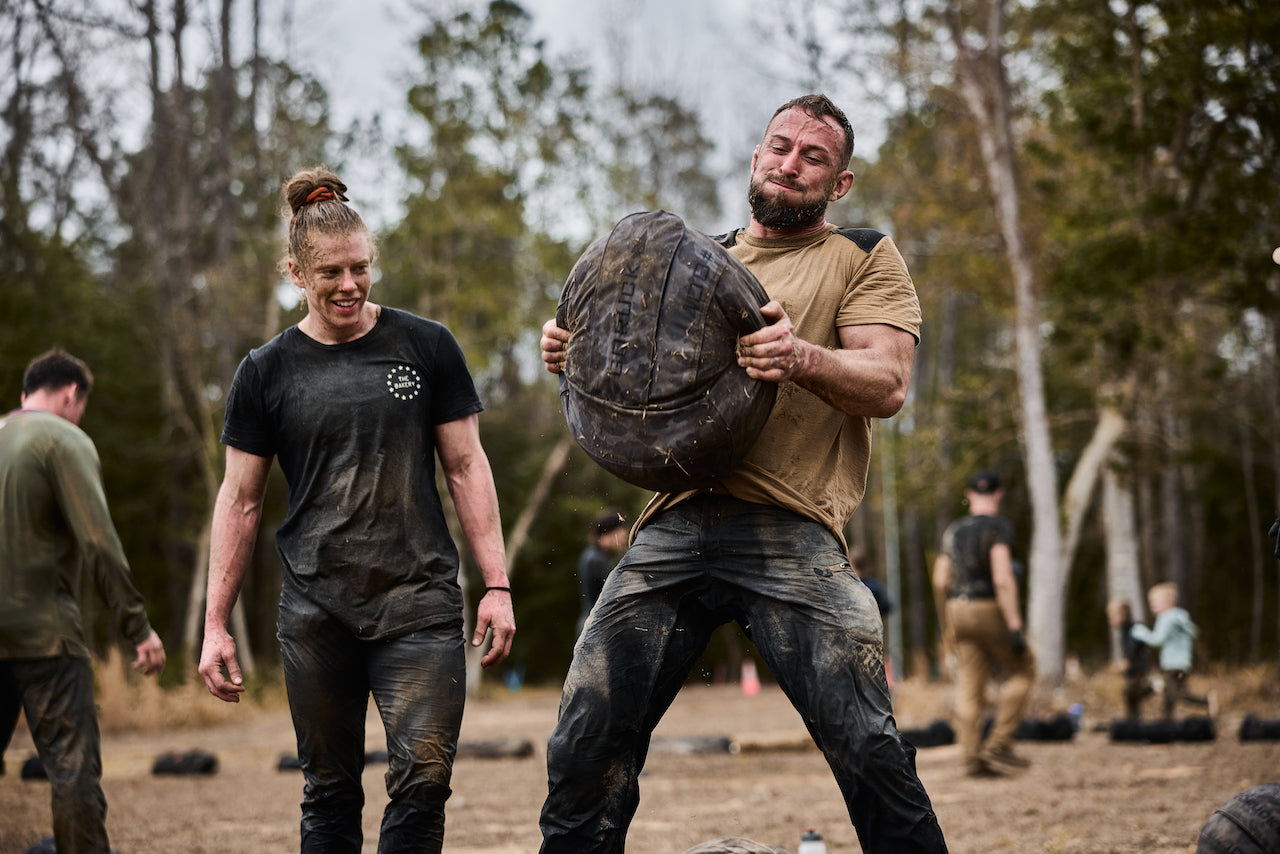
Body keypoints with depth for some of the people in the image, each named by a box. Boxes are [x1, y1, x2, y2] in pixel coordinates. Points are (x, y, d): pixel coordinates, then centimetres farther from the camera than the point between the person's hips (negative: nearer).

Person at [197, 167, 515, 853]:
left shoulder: (425, 347, 4)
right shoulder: (267, 372, 6)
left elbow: (466, 466, 7)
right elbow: (240, 500, 9)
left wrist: (496, 584, 1)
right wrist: (215, 625, 5)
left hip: (419, 600, -1)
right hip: (315, 610, 1)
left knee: (423, 777, -12)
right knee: (329, 791, 6)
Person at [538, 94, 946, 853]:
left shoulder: (864, 258, 12)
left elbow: (887, 384, -3)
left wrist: (801, 357, -23)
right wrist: (576, 353, 4)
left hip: (790, 532, -4)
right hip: (673, 525, 4)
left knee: (869, 747, -14)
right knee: (587, 744, -2)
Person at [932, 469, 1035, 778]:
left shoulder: (953, 530, 11)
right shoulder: (998, 527, -9)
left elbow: (940, 582, 12)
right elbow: (1002, 578, -20)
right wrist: (1015, 627, -22)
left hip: (959, 611, 6)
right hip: (991, 610, -6)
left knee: (970, 688, 4)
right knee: (1022, 672, 8)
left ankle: (973, 758, -1)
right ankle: (998, 744, -1)